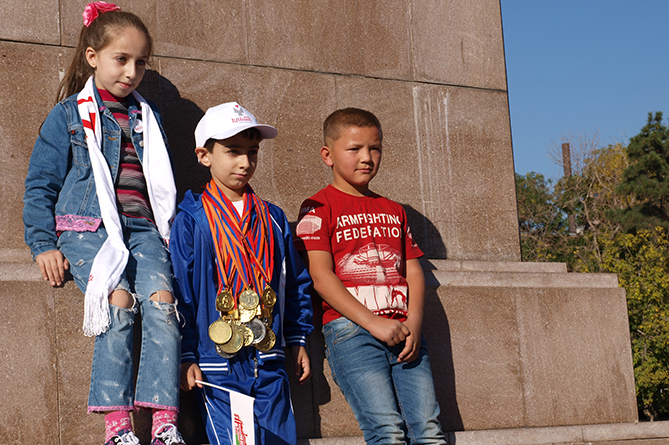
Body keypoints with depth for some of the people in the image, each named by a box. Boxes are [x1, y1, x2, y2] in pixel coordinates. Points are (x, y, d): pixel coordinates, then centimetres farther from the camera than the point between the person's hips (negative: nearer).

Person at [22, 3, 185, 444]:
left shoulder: (147, 117, 20)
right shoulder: (69, 115, 8)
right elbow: (40, 183, 8)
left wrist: (170, 232, 22)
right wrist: (44, 244, 0)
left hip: (143, 229, 3)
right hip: (88, 229, -3)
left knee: (161, 300, -22)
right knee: (119, 301, -27)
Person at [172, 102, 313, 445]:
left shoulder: (273, 219, 10)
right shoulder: (191, 220, -2)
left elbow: (296, 282, 17)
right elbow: (181, 293, -4)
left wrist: (298, 341, 15)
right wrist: (187, 357, -7)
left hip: (270, 364, 4)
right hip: (217, 365, -4)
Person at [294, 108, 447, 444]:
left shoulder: (393, 211, 23)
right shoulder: (318, 209, 5)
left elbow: (413, 271, 17)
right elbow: (321, 277, -6)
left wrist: (413, 323, -2)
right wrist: (372, 322, -14)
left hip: (403, 331, 5)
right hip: (350, 328, -5)